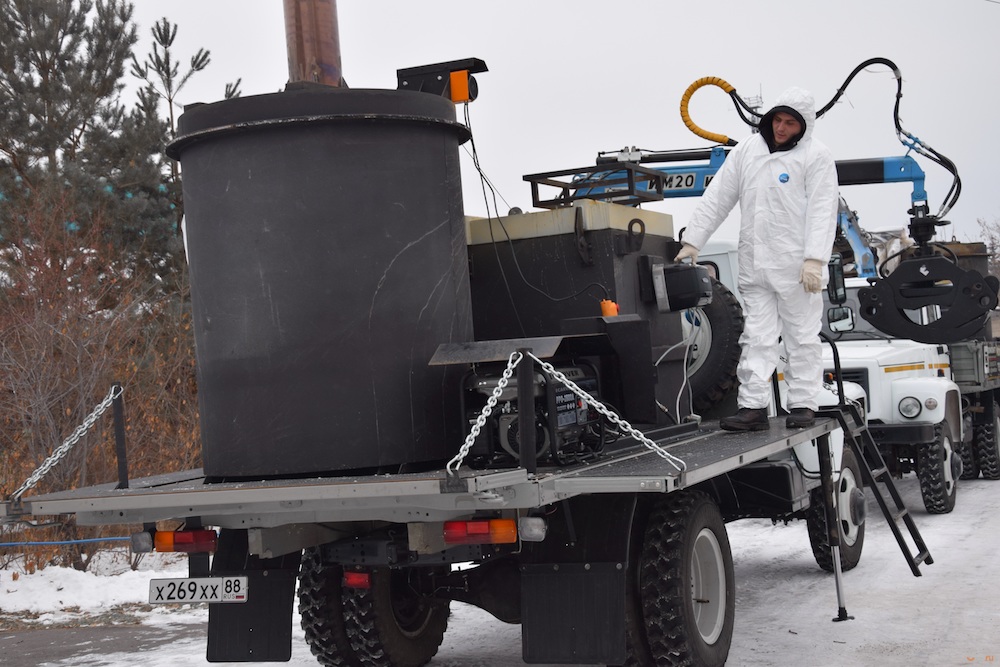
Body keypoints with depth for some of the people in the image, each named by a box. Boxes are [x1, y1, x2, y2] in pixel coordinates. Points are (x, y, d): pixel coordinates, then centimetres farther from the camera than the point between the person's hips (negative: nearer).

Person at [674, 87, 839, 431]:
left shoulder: (816, 156, -2)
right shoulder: (747, 150, 11)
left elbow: (822, 211, -10)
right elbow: (716, 198, 13)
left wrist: (814, 260, -20)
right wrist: (692, 240, 8)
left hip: (797, 267, -4)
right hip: (755, 266, 4)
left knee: (802, 337, 3)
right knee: (756, 338, 2)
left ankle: (802, 405, 10)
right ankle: (752, 406, 2)